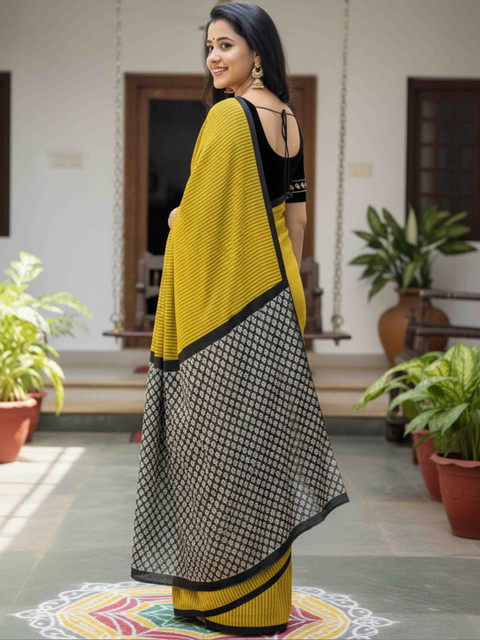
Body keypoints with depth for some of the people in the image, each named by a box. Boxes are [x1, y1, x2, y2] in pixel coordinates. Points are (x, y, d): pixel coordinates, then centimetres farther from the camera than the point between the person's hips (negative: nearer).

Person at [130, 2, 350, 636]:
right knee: (266, 432, 12)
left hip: (224, 302, -8)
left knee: (226, 440, -1)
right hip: (276, 303, 9)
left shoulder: (229, 115, -14)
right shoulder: (289, 118, 12)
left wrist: (177, 220, 4)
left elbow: (198, 215, -17)